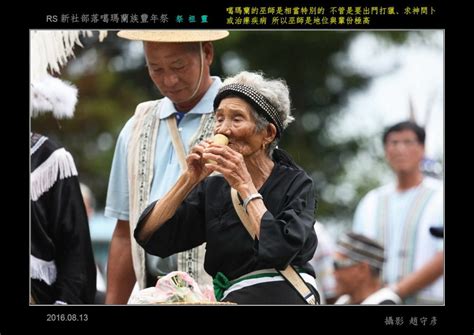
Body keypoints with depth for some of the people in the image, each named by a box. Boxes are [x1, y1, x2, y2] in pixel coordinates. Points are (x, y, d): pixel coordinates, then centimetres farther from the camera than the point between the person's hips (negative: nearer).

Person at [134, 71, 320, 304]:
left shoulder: (296, 184, 2)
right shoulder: (213, 189, 14)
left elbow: (282, 249, -15)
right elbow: (148, 236, 7)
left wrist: (244, 185, -8)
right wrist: (189, 180, -1)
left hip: (284, 297, -3)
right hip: (231, 300, 3)